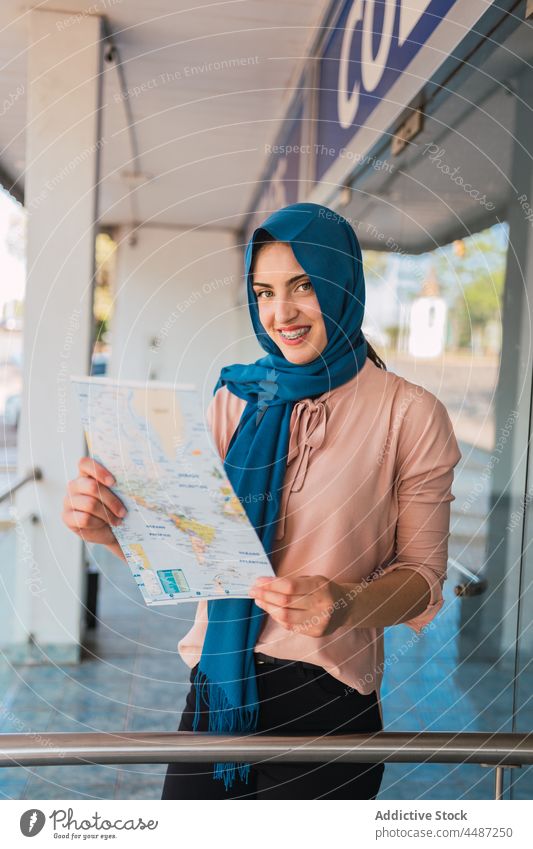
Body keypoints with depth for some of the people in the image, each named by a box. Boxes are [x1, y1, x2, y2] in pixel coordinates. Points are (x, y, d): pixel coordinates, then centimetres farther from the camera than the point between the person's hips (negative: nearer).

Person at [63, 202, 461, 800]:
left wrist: (347, 605, -25)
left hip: (329, 703, -2)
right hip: (219, 689, 3)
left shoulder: (410, 414, -7)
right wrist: (115, 529, -20)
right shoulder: (236, 399, 2)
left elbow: (422, 573, -5)